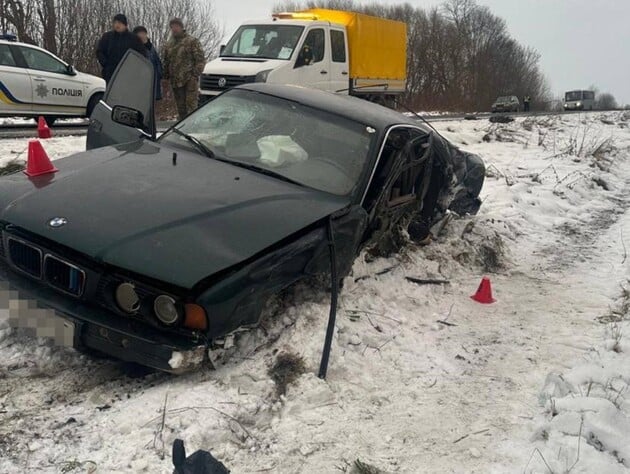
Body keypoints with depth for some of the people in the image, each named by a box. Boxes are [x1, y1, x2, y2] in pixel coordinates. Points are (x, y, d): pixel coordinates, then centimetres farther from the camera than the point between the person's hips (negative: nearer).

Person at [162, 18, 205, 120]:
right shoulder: (169, 44, 16)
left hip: (189, 81, -6)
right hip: (175, 81, 6)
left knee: (191, 107, -12)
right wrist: (166, 76, 13)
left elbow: (200, 60, -5)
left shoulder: (192, 41, -1)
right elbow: (164, 61, 24)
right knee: (181, 109, 10)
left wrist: (195, 75, -13)